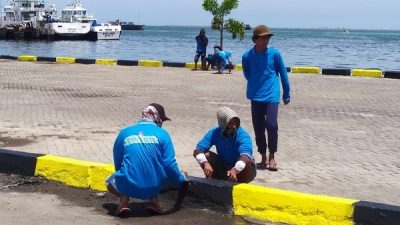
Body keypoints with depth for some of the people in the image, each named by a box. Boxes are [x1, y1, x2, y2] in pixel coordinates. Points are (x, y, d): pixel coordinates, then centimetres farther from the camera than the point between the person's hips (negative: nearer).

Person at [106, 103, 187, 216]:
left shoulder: (124, 133, 5)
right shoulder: (162, 134, -1)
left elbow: (117, 164, 12)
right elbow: (169, 165, -5)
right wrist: (181, 179, 14)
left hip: (129, 187, 0)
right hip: (154, 187, 0)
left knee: (110, 181, 32)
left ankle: (124, 200, 2)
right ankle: (153, 200, 10)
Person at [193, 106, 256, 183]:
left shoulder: (243, 135, -26)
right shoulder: (214, 133, -15)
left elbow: (246, 155, -44)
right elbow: (197, 150, -25)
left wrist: (235, 170, -63)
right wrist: (205, 163, -46)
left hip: (241, 170, -3)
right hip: (223, 168, 3)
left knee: (249, 162, -35)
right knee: (206, 155, -20)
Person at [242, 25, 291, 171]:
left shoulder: (274, 53, -2)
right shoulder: (247, 56, -1)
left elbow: (283, 74, 6)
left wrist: (286, 94, 9)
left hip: (272, 96, -2)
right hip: (256, 97, 2)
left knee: (271, 124, -15)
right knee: (258, 127, 6)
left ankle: (272, 157, -1)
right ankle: (263, 157, 20)